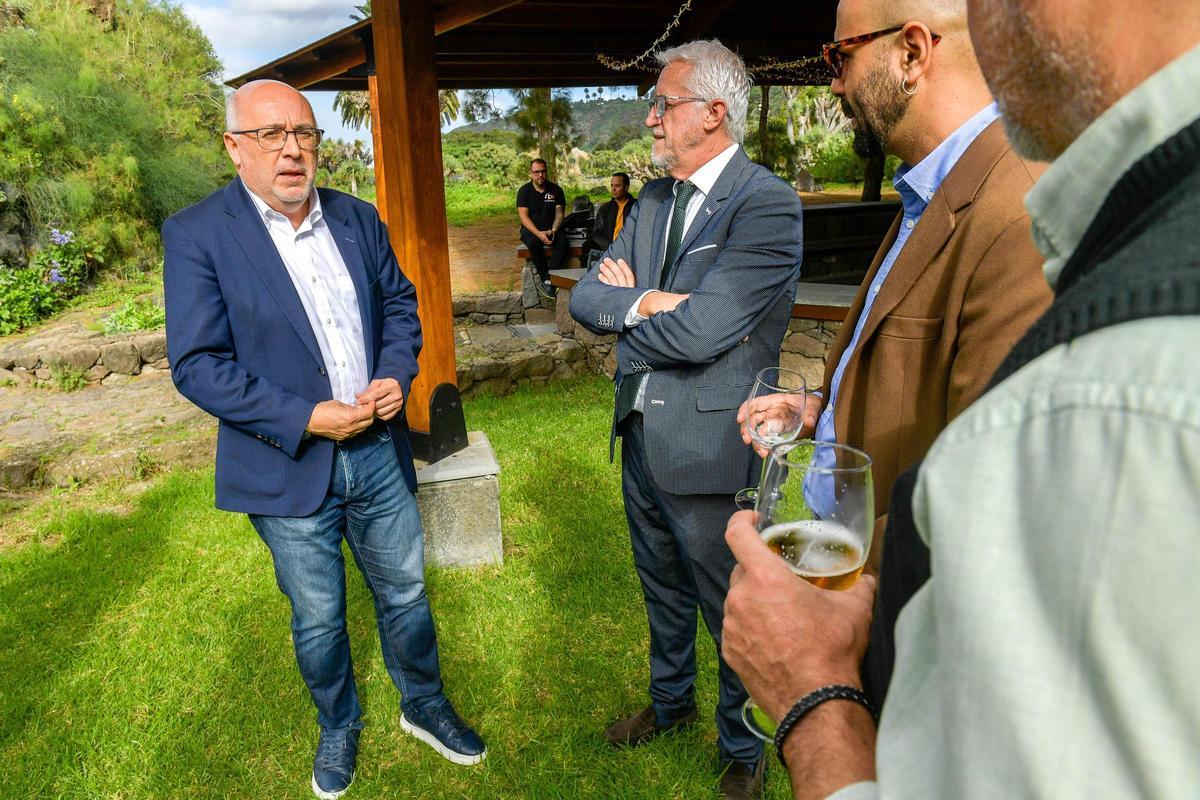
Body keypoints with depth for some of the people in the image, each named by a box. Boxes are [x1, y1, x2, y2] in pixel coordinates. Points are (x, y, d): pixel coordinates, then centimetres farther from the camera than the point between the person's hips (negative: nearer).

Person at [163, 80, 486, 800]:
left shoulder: (359, 219, 3)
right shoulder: (197, 235, -11)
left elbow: (399, 302, 13)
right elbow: (197, 365, -14)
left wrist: (398, 374, -7)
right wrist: (307, 418, -21)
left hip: (378, 450, 4)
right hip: (290, 465, -3)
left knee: (407, 593, 17)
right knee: (319, 619, 15)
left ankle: (425, 706, 41)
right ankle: (339, 728, 42)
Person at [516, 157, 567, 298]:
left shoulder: (556, 190, 6)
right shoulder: (524, 191, 0)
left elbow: (559, 214, 2)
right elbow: (524, 216, -9)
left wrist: (553, 230, -20)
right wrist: (538, 233, -25)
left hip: (551, 229, 2)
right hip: (531, 230, -1)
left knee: (562, 241, -32)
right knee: (533, 243, -37)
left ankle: (545, 279, -30)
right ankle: (548, 280, -25)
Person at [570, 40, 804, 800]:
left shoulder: (767, 204, -18)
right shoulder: (654, 200, 8)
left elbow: (701, 330, -27)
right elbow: (586, 294, 2)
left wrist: (626, 309, -9)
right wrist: (645, 302, -18)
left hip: (711, 450, -7)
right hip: (641, 436, 8)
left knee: (735, 613, 12)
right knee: (664, 588, 26)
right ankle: (671, 701, 51)